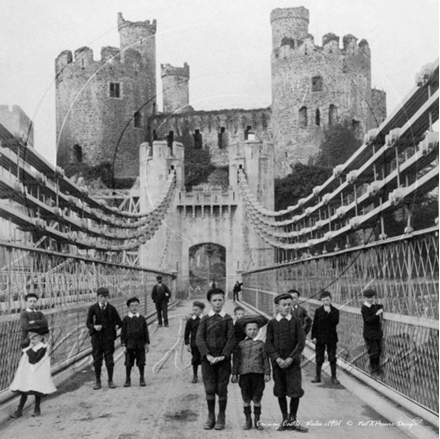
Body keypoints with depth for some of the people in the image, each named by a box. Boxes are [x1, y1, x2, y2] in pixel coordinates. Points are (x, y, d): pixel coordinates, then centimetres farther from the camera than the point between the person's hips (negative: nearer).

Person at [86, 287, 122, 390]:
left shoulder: (111, 309, 1)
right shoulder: (93, 308, -1)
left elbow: (119, 322, 9)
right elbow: (88, 323, -3)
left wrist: (115, 326, -8)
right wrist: (94, 326, -20)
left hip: (108, 337, 0)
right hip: (97, 337, 0)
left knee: (109, 360, 2)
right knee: (97, 360, 5)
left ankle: (110, 381, 14)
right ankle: (98, 382, 16)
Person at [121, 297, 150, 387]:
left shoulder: (142, 319, 3)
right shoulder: (126, 319, -1)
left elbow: (146, 332, 7)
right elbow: (123, 332, 0)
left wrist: (147, 343, 4)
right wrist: (123, 345, -4)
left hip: (140, 344, 1)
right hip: (129, 344, -1)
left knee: (141, 363, 5)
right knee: (128, 363, 4)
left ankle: (142, 379, 17)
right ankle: (128, 379, 16)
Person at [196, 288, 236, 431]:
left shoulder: (228, 319, 1)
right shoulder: (205, 319, 4)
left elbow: (231, 339, -4)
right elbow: (199, 338, -3)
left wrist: (223, 356, -14)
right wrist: (207, 355, -15)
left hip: (223, 360, -1)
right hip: (208, 359, 1)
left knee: (222, 389, 3)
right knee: (209, 389, 3)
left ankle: (221, 418, 15)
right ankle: (210, 417, 15)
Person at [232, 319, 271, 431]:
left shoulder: (261, 344, 5)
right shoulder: (240, 345, 6)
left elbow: (265, 359, 5)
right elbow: (236, 360, 8)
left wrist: (267, 373, -1)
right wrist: (234, 374, 4)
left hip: (258, 374, -1)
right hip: (244, 374, 1)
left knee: (257, 399, 3)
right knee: (246, 399, 6)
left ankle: (257, 420, 16)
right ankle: (248, 420, 18)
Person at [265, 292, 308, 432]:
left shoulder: (297, 322, 0)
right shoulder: (272, 323, 1)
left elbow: (301, 343, -4)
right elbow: (268, 344, -2)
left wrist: (290, 358, -13)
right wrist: (277, 359, -15)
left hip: (293, 362, 0)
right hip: (278, 363, 1)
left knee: (295, 391, -3)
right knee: (280, 392, 7)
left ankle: (293, 420, 13)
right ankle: (285, 419, 22)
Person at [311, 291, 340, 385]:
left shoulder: (335, 311, -2)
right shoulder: (318, 311, 2)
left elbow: (335, 322, -18)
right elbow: (314, 324, 2)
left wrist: (329, 312, -22)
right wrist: (314, 336, -3)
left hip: (331, 338, -1)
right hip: (320, 337, 1)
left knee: (332, 358, 3)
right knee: (319, 358, 8)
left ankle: (334, 377, 13)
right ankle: (318, 376, 17)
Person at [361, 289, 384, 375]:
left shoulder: (375, 305, 5)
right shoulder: (364, 308, -16)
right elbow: (369, 320, -26)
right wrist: (377, 314, -34)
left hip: (378, 332, 7)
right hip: (370, 333, -7)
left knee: (378, 351, 12)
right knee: (373, 352, -3)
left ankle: (377, 367, 26)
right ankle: (373, 369, 12)